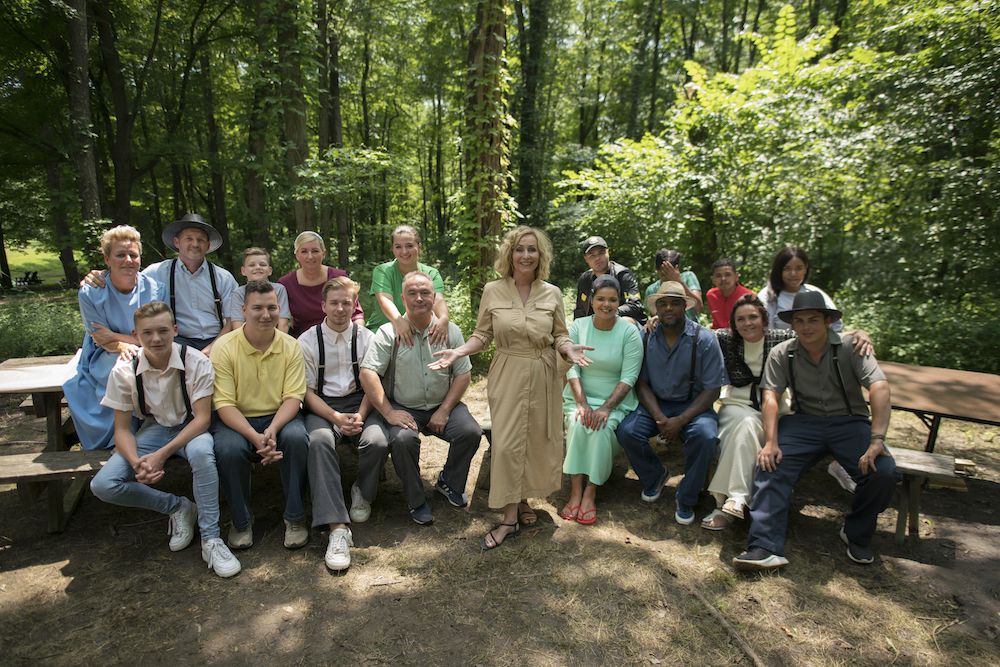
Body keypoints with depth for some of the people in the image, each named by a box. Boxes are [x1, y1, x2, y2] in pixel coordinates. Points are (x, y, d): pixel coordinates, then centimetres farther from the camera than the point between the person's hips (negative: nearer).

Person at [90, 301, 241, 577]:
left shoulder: (196, 362, -19)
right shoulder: (124, 371, -12)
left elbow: (203, 418, -19)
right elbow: (122, 429, -7)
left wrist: (162, 454, -30)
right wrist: (136, 463, -27)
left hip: (190, 428, -3)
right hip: (154, 429, 3)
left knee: (201, 451, -38)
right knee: (103, 485, -18)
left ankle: (211, 539, -25)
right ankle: (177, 507, 2)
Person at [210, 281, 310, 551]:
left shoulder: (291, 346, -3)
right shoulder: (224, 347, -9)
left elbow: (293, 397, -8)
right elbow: (224, 403, -14)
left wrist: (272, 430, -27)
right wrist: (254, 437, -28)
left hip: (279, 416, 1)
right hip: (236, 420, -1)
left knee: (297, 437, -31)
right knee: (228, 448, -32)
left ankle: (295, 518, -10)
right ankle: (241, 521, -3)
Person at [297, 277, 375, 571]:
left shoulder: (366, 338, 4)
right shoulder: (307, 341, 1)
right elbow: (308, 391, -1)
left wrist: (360, 416, -16)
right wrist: (336, 418, -17)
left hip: (358, 401, 1)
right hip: (321, 406, -1)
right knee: (319, 440, -34)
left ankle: (362, 490, 3)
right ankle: (337, 528, -34)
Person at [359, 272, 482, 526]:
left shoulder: (450, 331, 1)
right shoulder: (389, 332, -5)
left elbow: (463, 374, 0)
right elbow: (368, 373, -12)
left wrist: (444, 411, -10)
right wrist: (388, 413, -20)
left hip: (442, 406, 2)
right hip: (403, 408, -2)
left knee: (471, 431, -20)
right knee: (402, 439, -31)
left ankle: (449, 483, 10)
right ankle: (416, 500, -4)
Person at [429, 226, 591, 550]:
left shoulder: (552, 293, 3)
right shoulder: (493, 290, -1)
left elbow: (560, 336, 7)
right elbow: (482, 335, 2)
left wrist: (569, 349, -15)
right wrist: (458, 352, -15)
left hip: (543, 376, 2)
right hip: (507, 375, -2)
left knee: (537, 439, 8)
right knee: (507, 443, -3)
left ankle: (523, 499, 32)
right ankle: (510, 517, 9)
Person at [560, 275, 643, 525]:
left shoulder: (629, 331, -6)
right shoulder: (578, 326, 1)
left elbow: (629, 377, -10)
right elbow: (572, 368, -4)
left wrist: (605, 408, -20)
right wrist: (582, 403, -17)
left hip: (615, 400, -1)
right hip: (580, 396, 2)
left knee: (602, 428, -30)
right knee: (577, 424, -28)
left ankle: (590, 492, -16)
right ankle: (576, 491, -20)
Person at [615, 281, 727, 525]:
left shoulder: (704, 339, -9)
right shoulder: (646, 337, -3)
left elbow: (712, 390, -9)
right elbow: (641, 383, 0)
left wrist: (680, 420, -21)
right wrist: (659, 417, -16)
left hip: (693, 405, -2)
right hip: (655, 404, 2)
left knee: (705, 436, -32)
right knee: (627, 431, -23)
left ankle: (686, 499, -5)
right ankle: (654, 476, 10)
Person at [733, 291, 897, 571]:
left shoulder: (850, 347, -6)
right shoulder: (782, 354, 0)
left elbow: (880, 387, -17)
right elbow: (770, 396, -9)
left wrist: (877, 440, -30)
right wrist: (771, 442, -23)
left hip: (849, 422, 0)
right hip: (804, 422, 1)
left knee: (883, 472, -25)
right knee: (770, 464, -25)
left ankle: (857, 535, 5)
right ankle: (765, 547, -27)